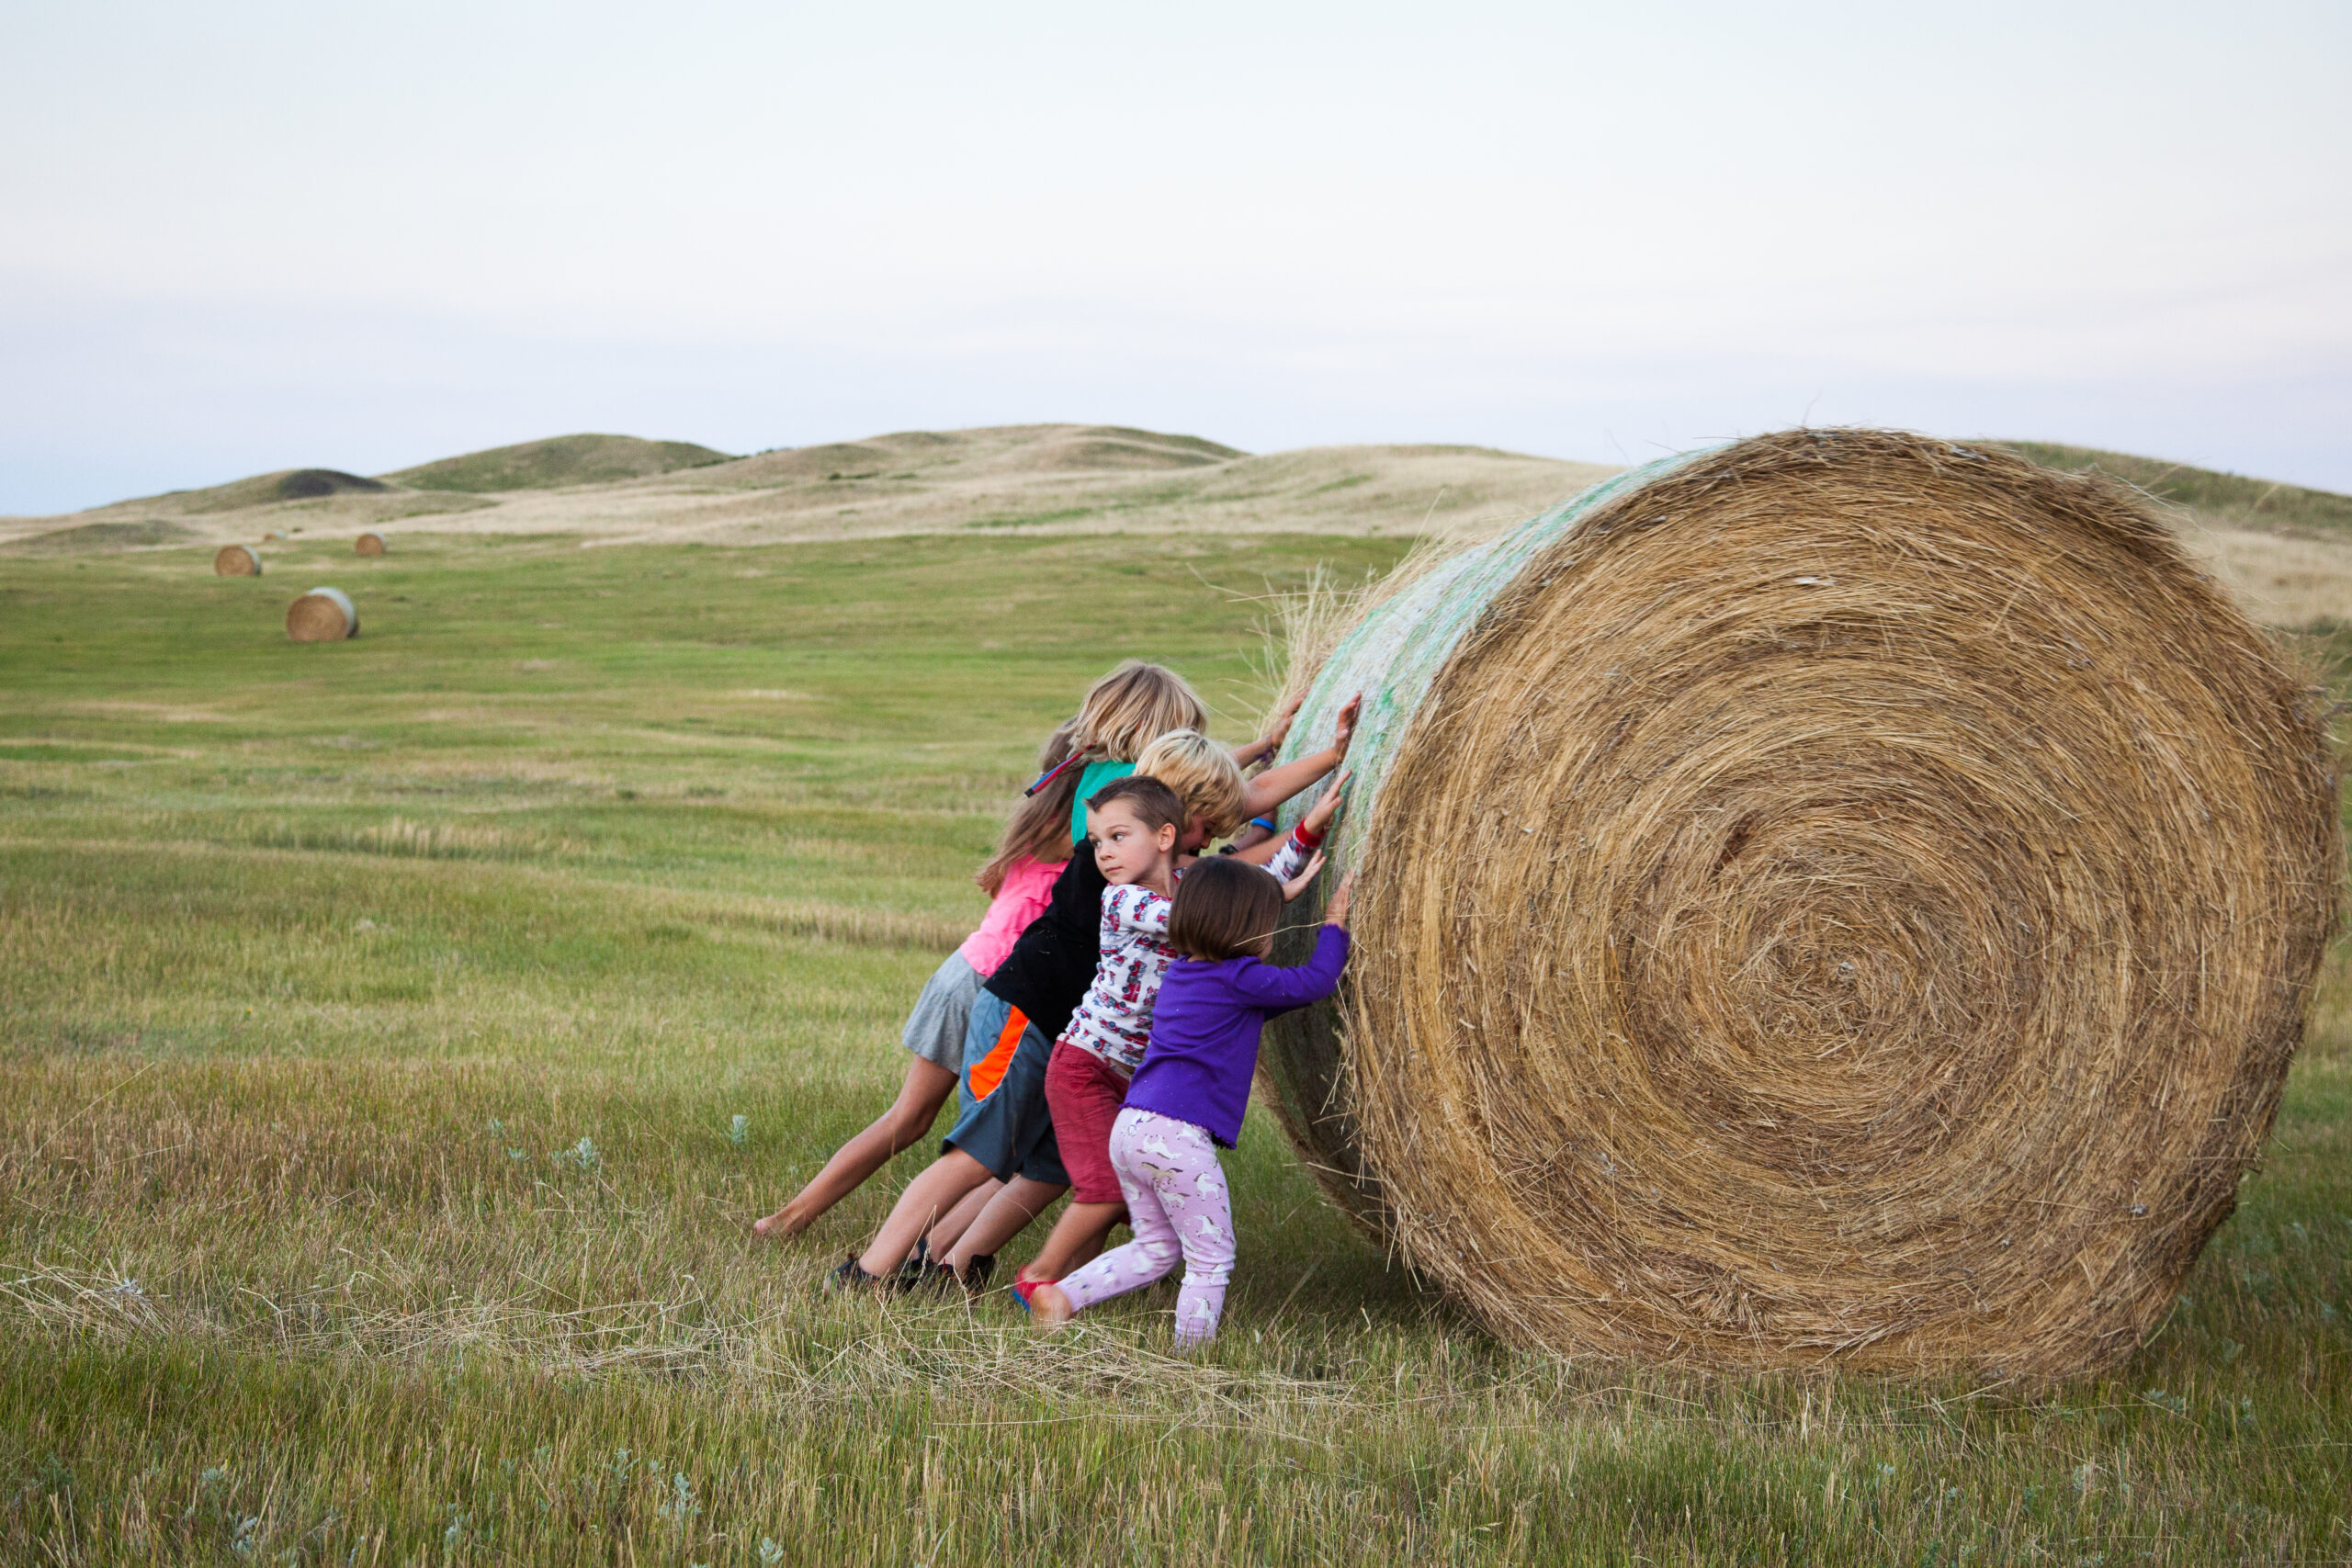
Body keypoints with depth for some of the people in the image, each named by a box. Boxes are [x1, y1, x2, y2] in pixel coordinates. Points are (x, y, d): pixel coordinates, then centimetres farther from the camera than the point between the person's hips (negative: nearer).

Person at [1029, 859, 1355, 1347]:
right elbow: (1318, 981, -1)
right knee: (1211, 1260, 4)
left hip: (1129, 1127, 9)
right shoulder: (1238, 978, -7)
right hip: (1178, 1136, -9)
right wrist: (1335, 922, 12)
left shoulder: (1181, 972, 18)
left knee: (1157, 1247, 22)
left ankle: (1059, 1297, 15)